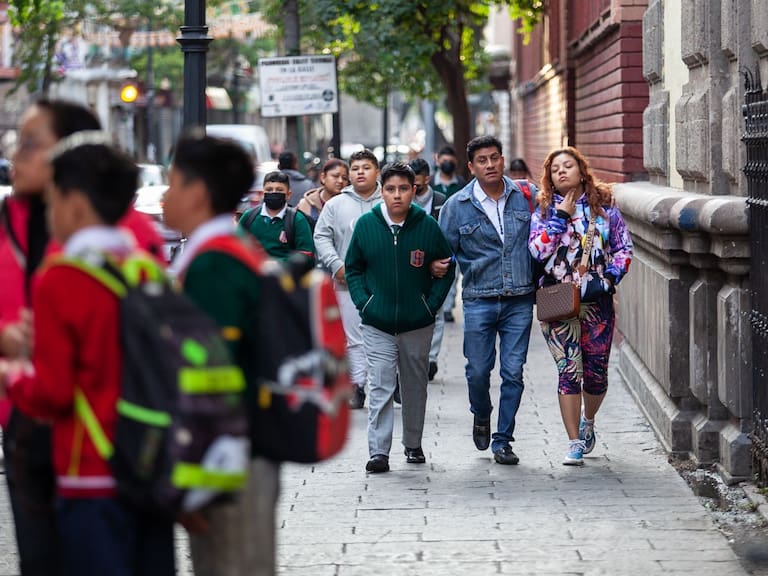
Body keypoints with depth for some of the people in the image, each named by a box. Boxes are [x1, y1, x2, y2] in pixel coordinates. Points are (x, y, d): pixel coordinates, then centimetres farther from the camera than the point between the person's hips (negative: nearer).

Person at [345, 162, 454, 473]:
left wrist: (432, 304, -3)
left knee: (415, 386, 14)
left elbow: (445, 269, 7)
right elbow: (353, 268, 9)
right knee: (380, 388, -8)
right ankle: (378, 451, -9)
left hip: (418, 324, 1)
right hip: (377, 325, -1)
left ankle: (413, 445, 28)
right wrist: (363, 302, -3)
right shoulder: (366, 225, -2)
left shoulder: (427, 226, -4)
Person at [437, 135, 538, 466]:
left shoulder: (527, 197, 2)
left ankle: (502, 441, 10)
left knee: (513, 373, 0)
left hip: (520, 301, 0)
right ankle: (481, 415, 34)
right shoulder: (456, 206, 0)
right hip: (479, 301, 0)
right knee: (478, 371, 2)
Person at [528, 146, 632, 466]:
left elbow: (624, 248, 7)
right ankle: (575, 443, -2)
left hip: (597, 300, 1)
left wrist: (610, 277, -8)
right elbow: (538, 250, -9)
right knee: (569, 370, -7)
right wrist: (560, 217, -11)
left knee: (596, 371, 7)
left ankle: (588, 421, 37)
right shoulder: (545, 210, 5)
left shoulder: (604, 206, 6)